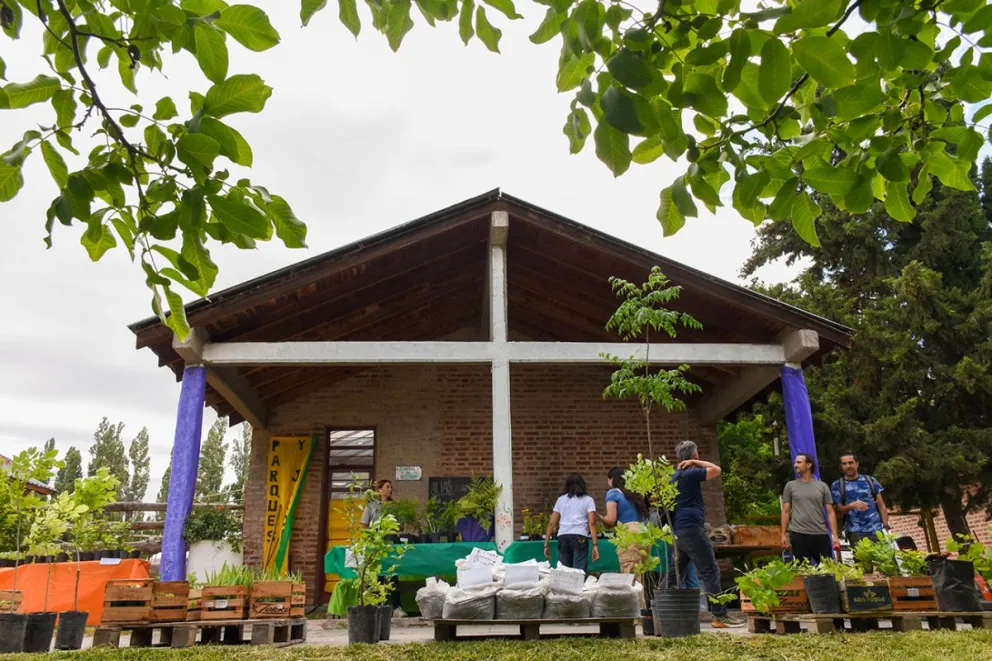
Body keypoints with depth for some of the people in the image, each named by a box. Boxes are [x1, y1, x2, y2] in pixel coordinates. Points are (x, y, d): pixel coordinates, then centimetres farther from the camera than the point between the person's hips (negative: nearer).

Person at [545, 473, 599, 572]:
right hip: (579, 537, -3)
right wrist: (595, 545, -5)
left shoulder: (561, 499, 18)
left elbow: (552, 523, 13)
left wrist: (546, 544, 16)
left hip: (563, 537, 3)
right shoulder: (588, 500, 11)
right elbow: (591, 522, -2)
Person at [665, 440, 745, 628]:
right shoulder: (689, 473, -10)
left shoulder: (675, 475, 18)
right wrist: (695, 462, -4)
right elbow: (716, 470, -14)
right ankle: (720, 615, -4)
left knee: (675, 573, 11)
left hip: (679, 530, 9)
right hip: (692, 528, -9)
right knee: (710, 572, -5)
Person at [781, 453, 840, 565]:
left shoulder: (822, 486, 7)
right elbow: (786, 511, 7)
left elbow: (830, 512, 6)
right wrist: (784, 534, 1)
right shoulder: (790, 486, 6)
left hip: (821, 534, 1)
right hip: (798, 535, -1)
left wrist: (835, 535, -3)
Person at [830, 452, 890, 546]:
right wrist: (851, 506, -18)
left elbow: (881, 505, 11)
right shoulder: (837, 485, 4)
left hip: (876, 530, 2)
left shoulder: (870, 480, 10)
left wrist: (886, 526, 1)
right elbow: (838, 510, 2)